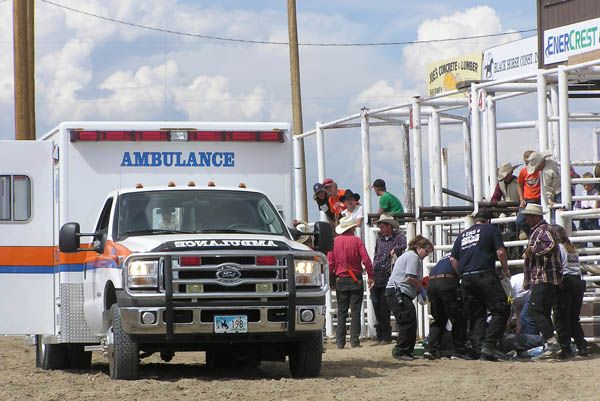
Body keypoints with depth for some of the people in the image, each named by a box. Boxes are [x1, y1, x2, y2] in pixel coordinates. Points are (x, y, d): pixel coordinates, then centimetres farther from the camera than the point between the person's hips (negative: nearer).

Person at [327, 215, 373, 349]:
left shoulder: (334, 241, 1)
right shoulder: (356, 240, -6)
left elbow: (330, 263, 1)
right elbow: (366, 260, -12)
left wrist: (332, 280, 11)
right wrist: (370, 276, -2)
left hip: (340, 281, 2)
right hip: (355, 280, -2)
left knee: (341, 312, 7)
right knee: (355, 311, 1)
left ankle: (340, 342, 4)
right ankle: (354, 341, -2)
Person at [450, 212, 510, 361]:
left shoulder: (463, 234, 23)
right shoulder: (490, 229, 9)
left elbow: (453, 259, 16)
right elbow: (500, 252, -1)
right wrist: (505, 270, 12)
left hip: (466, 277, 6)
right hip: (485, 274, -6)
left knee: (476, 315, 9)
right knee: (501, 309, -5)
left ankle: (478, 346, 1)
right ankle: (489, 344, -17)